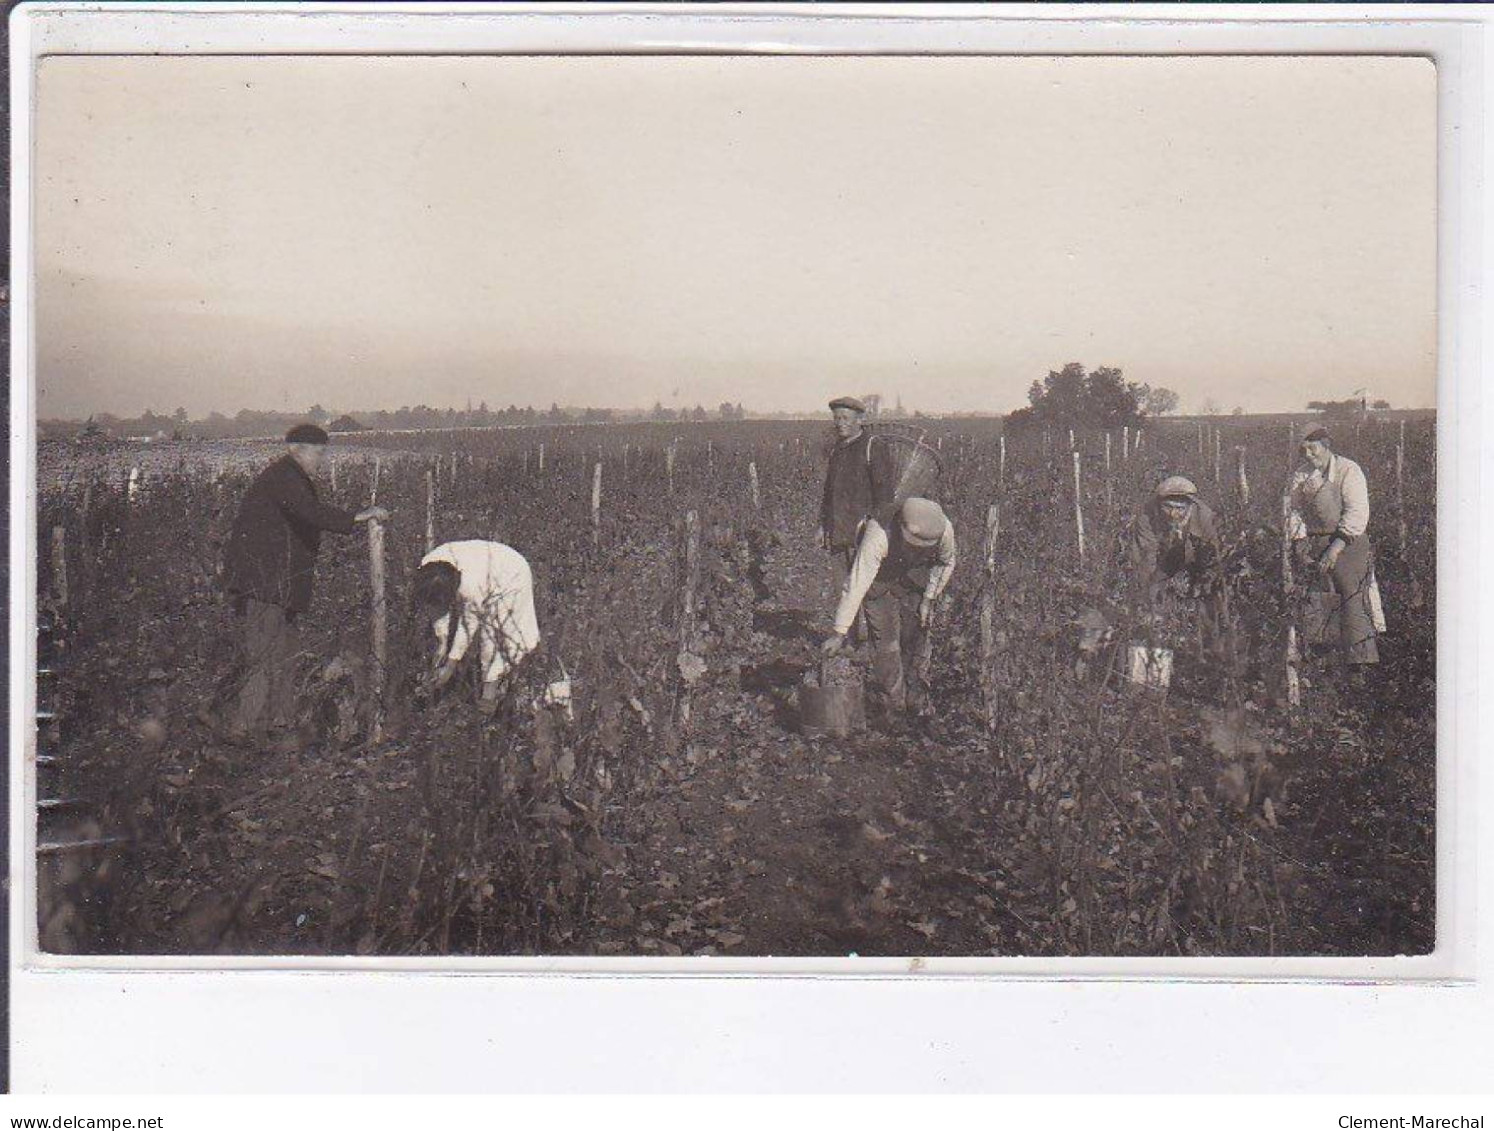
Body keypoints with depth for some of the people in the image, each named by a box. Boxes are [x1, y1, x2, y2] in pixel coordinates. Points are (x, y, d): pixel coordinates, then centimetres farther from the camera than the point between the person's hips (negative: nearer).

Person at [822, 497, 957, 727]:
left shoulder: (944, 529, -30)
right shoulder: (879, 535, -43)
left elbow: (946, 563, -4)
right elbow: (856, 584, -41)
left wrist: (929, 599, -9)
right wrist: (839, 632, -41)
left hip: (915, 577, 3)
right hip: (878, 576, -3)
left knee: (917, 638, 3)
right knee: (885, 641, -9)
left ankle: (917, 703, 20)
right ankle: (892, 708, 5)